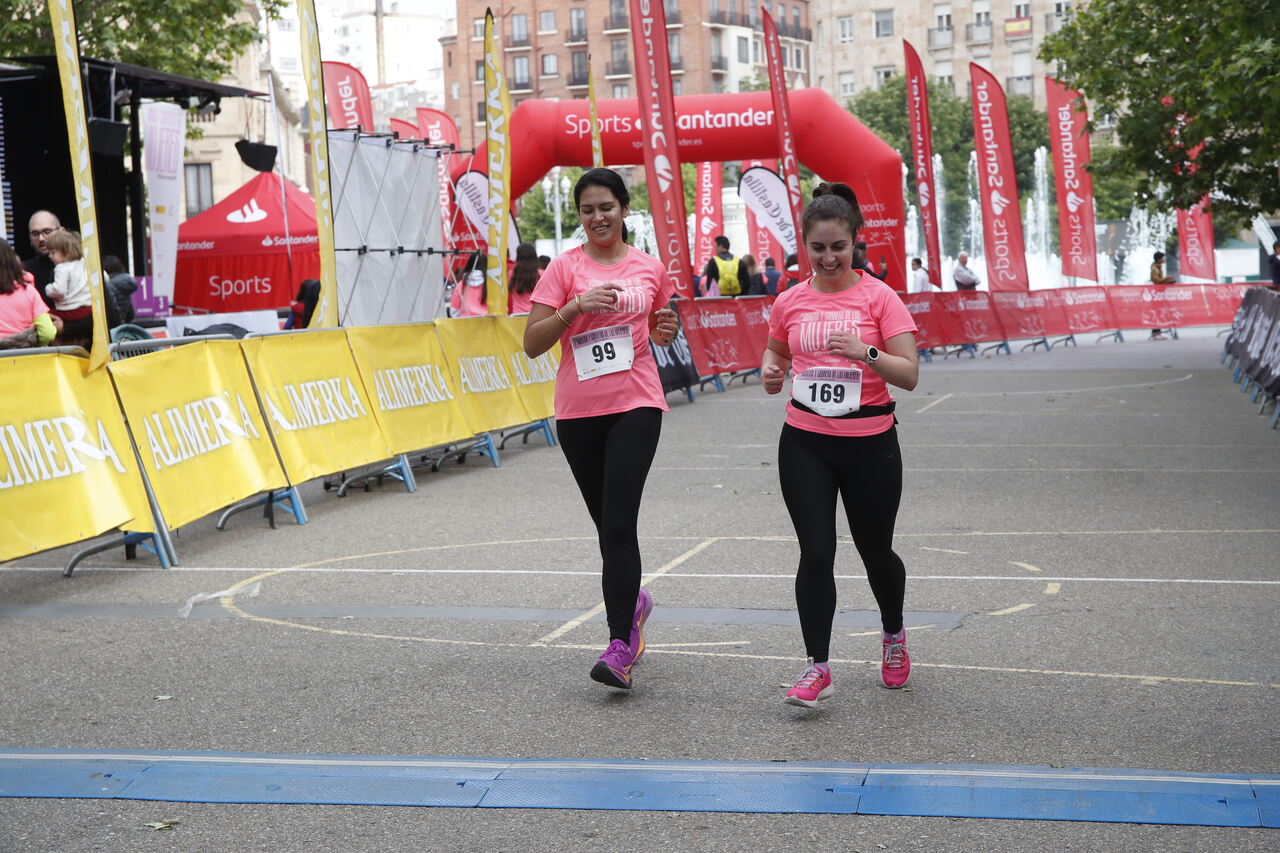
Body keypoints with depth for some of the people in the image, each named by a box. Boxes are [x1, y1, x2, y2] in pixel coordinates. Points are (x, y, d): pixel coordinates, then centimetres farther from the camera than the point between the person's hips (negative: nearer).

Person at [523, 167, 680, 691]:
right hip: (578, 410, 1)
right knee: (609, 524, 12)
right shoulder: (565, 268, 1)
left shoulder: (650, 269, 7)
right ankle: (633, 601, 39)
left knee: (618, 523, -14)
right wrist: (576, 307, -17)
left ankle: (620, 644, -14)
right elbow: (532, 344, -4)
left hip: (635, 404, -1)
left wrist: (666, 332, 1)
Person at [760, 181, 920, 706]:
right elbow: (775, 351, 22)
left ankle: (893, 634, 41)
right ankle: (817, 668, 3)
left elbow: (909, 375, -11)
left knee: (875, 550, 12)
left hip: (870, 444, -2)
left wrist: (866, 352, -28)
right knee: (816, 553, -7)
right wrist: (770, 372, -1)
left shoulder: (879, 297, -7)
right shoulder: (790, 302, 3)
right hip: (805, 444, 2)